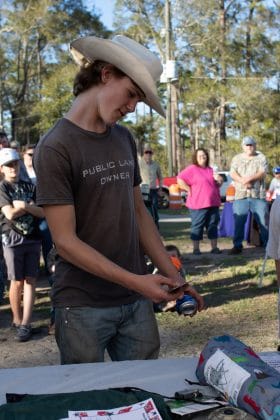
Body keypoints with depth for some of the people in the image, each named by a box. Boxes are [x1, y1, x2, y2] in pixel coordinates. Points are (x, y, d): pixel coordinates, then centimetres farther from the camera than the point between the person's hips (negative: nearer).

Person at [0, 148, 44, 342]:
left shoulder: (29, 187, 9)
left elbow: (43, 212, 1)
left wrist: (25, 205, -13)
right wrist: (31, 206, -5)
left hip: (33, 238, 3)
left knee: (30, 280, -1)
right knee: (17, 282, 1)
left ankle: (25, 323, 0)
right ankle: (17, 319, 17)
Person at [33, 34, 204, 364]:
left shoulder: (124, 139, 8)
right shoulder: (55, 148, -12)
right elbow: (65, 242, -15)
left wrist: (171, 275, 6)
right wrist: (134, 281, -19)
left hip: (136, 300, 6)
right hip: (83, 306, -5)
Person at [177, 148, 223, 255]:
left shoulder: (210, 170, 18)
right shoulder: (192, 169, -4)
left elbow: (216, 186, 26)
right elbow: (179, 179, -12)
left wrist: (219, 181, 4)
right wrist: (189, 190, -13)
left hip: (213, 203, 6)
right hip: (198, 204, -6)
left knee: (213, 225, 9)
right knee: (197, 226, -1)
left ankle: (214, 247, 15)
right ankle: (196, 248, 5)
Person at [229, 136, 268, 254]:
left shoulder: (261, 158, 7)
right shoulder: (237, 158, 12)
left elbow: (262, 173, -6)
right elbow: (233, 173, 0)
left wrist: (249, 178, -21)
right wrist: (242, 181, -18)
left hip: (258, 195, -1)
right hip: (240, 195, 1)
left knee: (263, 221, -1)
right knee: (238, 222, 2)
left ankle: (268, 245, 8)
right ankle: (237, 246, 10)